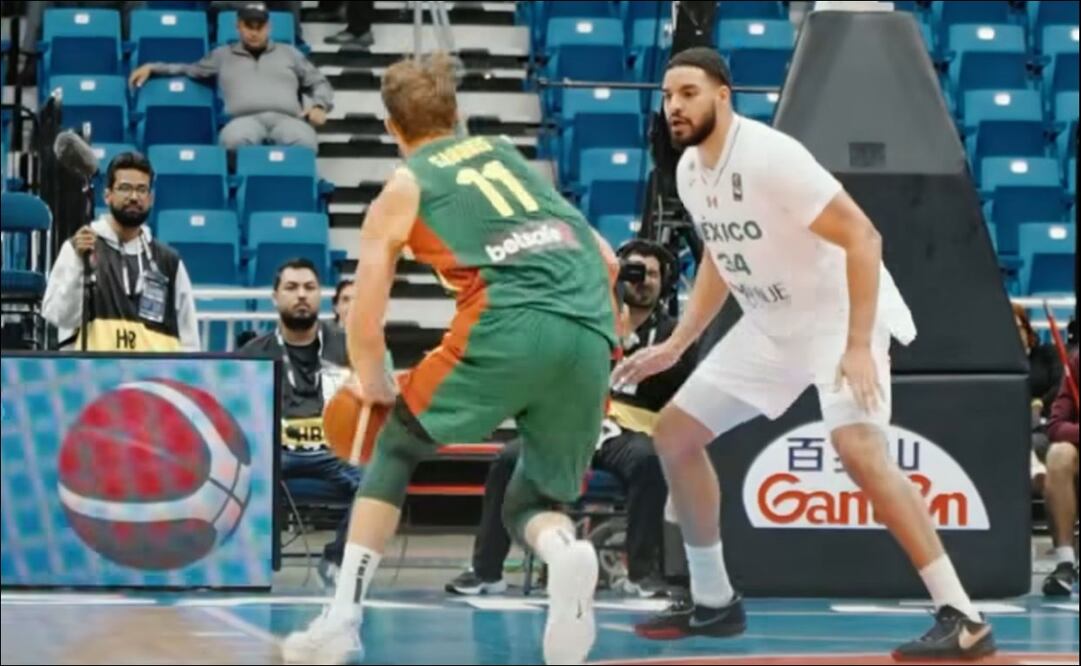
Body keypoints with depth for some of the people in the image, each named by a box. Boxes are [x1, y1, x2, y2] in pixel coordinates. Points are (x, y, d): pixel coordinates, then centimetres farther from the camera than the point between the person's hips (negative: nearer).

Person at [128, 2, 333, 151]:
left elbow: (319, 83, 29)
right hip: (245, 119, 0)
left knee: (304, 141, -40)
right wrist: (152, 68, 27)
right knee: (235, 138, -43)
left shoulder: (288, 53, 30)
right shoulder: (223, 55, 31)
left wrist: (319, 106, 6)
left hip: (286, 118, 0)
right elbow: (191, 70, 38)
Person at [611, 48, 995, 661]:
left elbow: (862, 237, -27)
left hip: (842, 316, -9)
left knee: (858, 449, -29)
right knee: (675, 433, 9)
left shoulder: (771, 156, -25)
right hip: (771, 325, 9)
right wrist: (675, 346, 13)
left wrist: (859, 346, -33)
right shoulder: (689, 170, 1)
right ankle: (714, 601, 21)